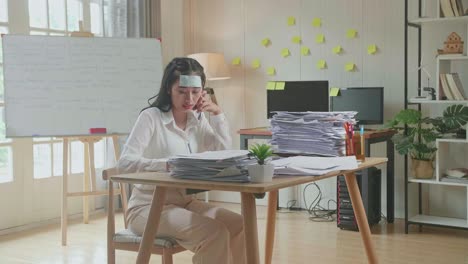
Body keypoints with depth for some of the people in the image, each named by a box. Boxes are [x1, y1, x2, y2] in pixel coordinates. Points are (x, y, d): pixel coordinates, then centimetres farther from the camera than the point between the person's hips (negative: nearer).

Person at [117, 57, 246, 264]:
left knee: (239, 226, -14)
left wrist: (218, 114, -1)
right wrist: (168, 164, -38)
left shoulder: (197, 119, 7)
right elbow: (125, 163, -24)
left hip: (183, 201, 7)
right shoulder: (151, 117, -14)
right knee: (214, 233, -27)